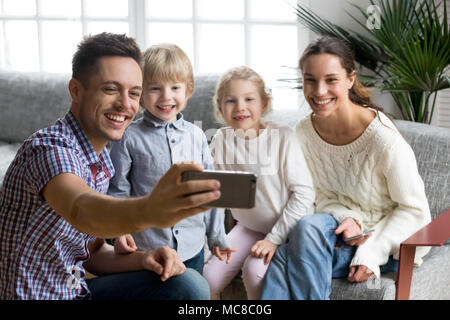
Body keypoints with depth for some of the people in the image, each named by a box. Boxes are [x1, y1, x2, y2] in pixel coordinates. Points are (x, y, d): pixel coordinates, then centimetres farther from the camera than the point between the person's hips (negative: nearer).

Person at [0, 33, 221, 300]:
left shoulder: (102, 163, 8)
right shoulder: (50, 147, -20)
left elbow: (92, 253, 9)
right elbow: (80, 208, -42)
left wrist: (142, 259, -10)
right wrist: (147, 211, -62)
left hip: (77, 289, 8)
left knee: (188, 285, -9)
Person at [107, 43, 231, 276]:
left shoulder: (196, 136, 4)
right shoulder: (129, 138, -6)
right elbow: (117, 191, -2)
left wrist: (218, 237, 13)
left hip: (192, 249, 3)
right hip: (145, 250, -3)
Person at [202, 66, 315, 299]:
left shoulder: (283, 137, -18)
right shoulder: (221, 140, -6)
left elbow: (304, 193, -17)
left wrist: (275, 238, -19)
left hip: (285, 227, -4)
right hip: (247, 227, 4)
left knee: (255, 269, -27)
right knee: (207, 280, -8)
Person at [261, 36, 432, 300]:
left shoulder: (383, 137, -23)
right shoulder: (304, 132, -6)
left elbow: (413, 209, -12)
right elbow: (322, 194, 6)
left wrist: (372, 252, -21)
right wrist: (348, 219, -16)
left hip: (393, 241, -4)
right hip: (344, 225, 5)